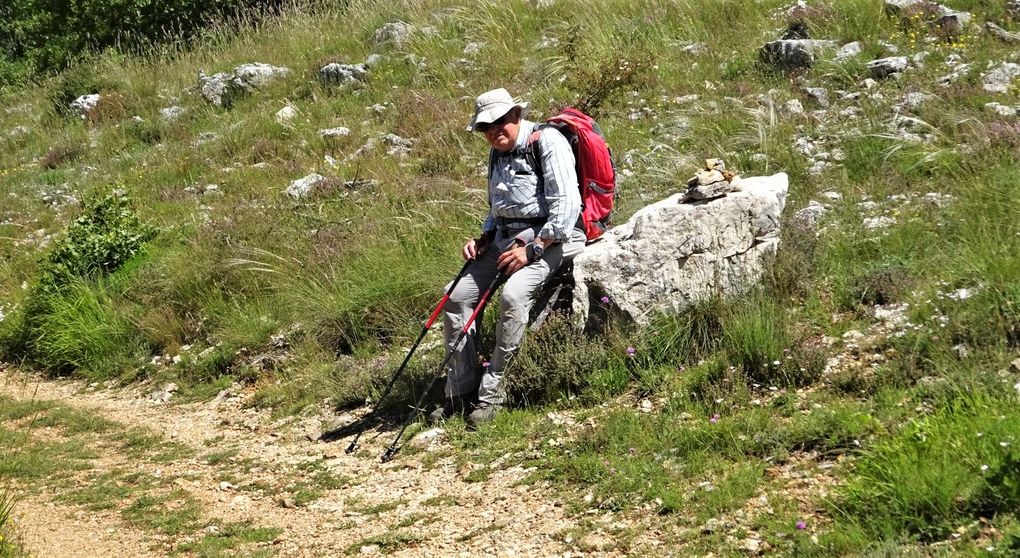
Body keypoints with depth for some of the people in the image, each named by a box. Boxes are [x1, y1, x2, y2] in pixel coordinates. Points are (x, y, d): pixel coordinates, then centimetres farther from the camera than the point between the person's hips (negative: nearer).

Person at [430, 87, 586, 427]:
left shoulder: (547, 142, -10)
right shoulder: (497, 154, 15)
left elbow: (566, 205, -18)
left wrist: (532, 248, -21)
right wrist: (484, 238, 10)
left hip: (551, 236, -8)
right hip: (506, 238, 9)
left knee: (513, 294, -32)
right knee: (458, 295, -6)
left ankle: (491, 393, -22)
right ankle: (461, 391, 2)